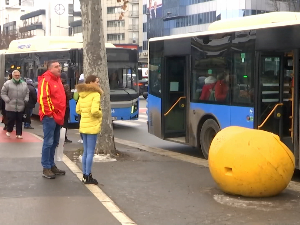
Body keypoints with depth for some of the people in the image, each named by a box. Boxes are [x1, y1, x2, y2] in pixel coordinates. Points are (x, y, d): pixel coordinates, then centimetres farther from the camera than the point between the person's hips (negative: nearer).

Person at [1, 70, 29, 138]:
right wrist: (8, 100, -9)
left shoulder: (24, 84, 10)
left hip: (21, 107, 3)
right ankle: (9, 130, 24)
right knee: (11, 120, -1)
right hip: (10, 107, -3)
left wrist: (26, 100, 2)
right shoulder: (7, 83, -1)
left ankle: (19, 133, 13)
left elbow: (27, 93, 17)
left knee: (19, 121, 5)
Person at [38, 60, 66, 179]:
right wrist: (49, 113, -17)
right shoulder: (45, 80, -12)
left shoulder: (57, 80, 17)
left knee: (54, 142, 14)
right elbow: (43, 98, -18)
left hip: (58, 116, 9)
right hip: (49, 116, -9)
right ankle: (46, 168, -2)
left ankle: (52, 165, 23)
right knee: (48, 142, -7)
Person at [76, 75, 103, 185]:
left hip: (83, 125, 8)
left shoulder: (82, 95, 10)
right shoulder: (95, 94, -13)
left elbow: (78, 110, 13)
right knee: (90, 152, -2)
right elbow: (94, 111, -23)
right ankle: (88, 177, 2)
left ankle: (85, 175, 21)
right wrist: (100, 114, -5)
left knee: (86, 152, 15)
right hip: (92, 126, -8)